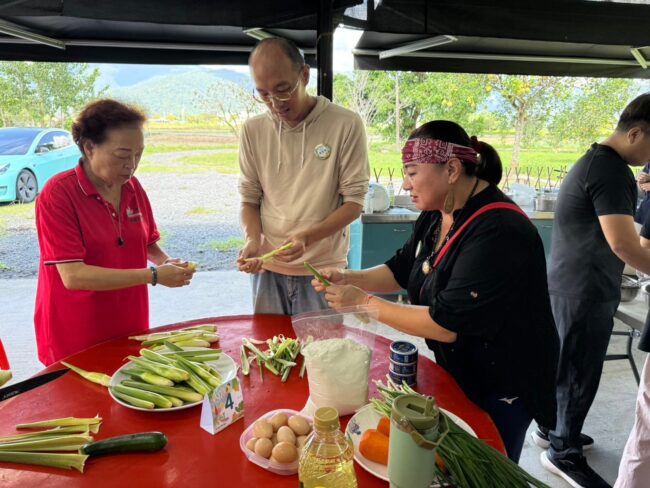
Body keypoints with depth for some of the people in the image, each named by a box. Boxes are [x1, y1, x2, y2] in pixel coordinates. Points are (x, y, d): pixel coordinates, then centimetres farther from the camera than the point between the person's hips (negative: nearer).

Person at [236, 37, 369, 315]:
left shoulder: (345, 125, -8)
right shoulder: (253, 130, 2)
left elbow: (354, 202, -8)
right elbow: (249, 199, 7)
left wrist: (306, 238, -21)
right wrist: (253, 240, -12)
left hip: (323, 269, -2)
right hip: (268, 269, 3)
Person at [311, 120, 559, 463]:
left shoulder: (498, 232, -31)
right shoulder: (435, 215, -3)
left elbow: (446, 324, -32)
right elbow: (401, 270, 7)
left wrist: (364, 303, -26)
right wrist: (347, 278, -9)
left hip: (501, 389, -7)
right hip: (455, 370, 8)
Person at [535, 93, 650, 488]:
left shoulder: (596, 160, 11)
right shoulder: (612, 169, -21)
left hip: (572, 285, 10)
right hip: (585, 291, -10)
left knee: (566, 365, 21)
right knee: (580, 373, 4)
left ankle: (552, 428, 37)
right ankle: (564, 453, 21)